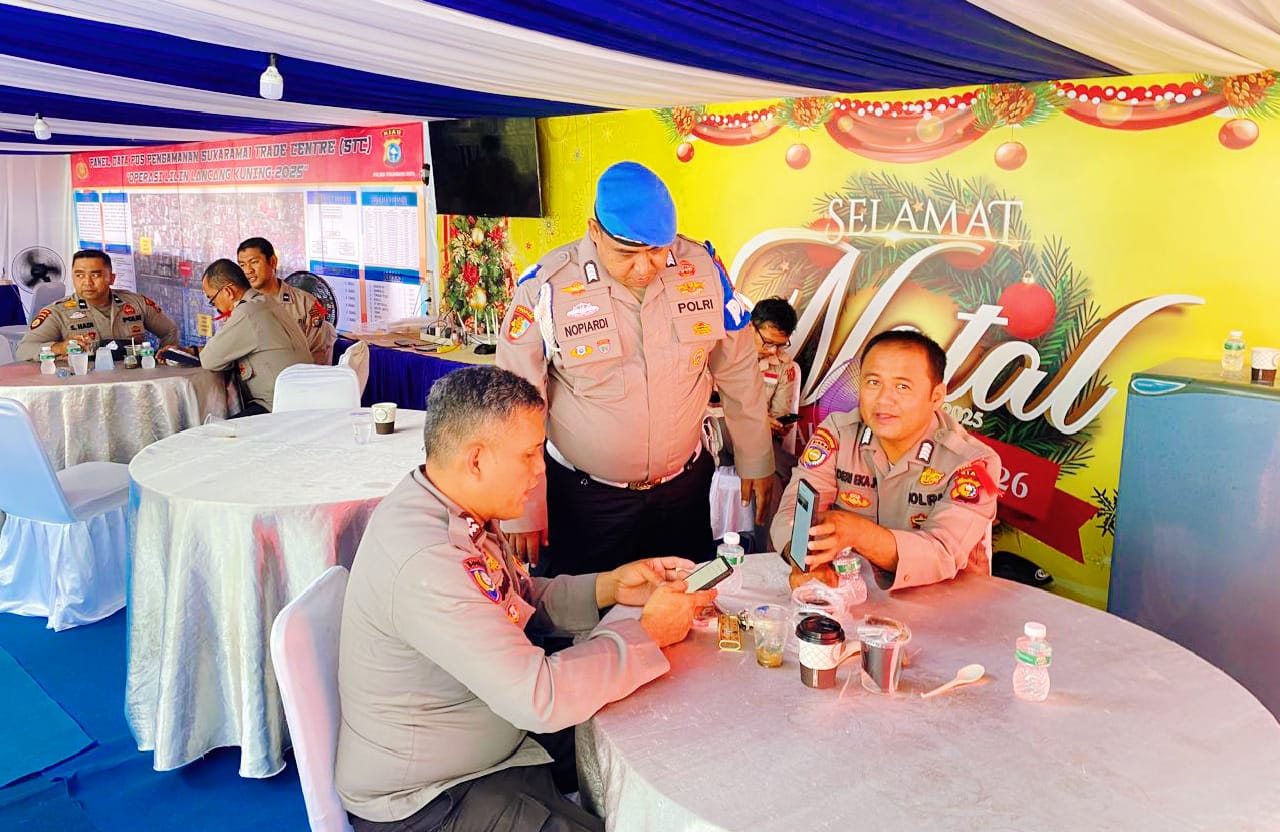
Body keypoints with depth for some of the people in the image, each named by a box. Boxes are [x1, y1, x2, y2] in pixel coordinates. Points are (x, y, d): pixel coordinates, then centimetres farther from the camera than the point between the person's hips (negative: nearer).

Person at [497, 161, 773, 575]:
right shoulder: (545, 288, -17)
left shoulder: (703, 268, -8)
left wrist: (756, 461, 10)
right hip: (584, 497, -2)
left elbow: (738, 371, 3)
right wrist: (523, 508, -6)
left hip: (684, 485, 3)